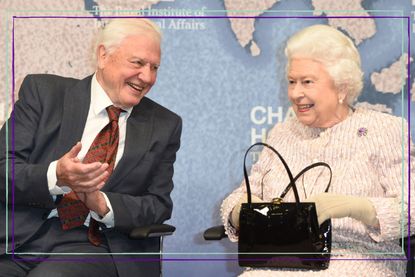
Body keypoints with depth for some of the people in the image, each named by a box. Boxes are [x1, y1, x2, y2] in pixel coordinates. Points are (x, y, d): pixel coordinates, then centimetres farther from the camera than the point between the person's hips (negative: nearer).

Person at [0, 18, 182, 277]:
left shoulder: (165, 126, 10)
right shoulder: (43, 91, 5)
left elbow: (159, 205, 7)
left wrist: (102, 204, -13)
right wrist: (55, 177, -22)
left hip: (91, 246, -1)